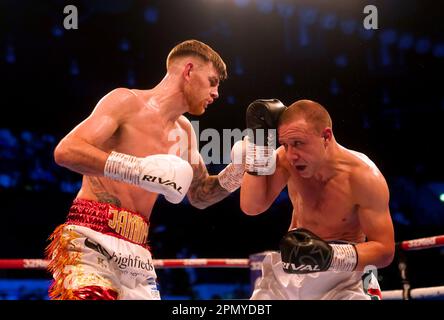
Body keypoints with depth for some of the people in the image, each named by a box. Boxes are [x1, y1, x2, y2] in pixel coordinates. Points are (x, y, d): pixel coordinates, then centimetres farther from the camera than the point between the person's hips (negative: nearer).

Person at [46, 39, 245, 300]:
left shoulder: (184, 133, 19)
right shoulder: (126, 102, -2)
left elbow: (199, 196, 31)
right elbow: (66, 151, -14)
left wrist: (237, 170, 12)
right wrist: (136, 169, -24)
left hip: (137, 251, 7)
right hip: (92, 241, -7)